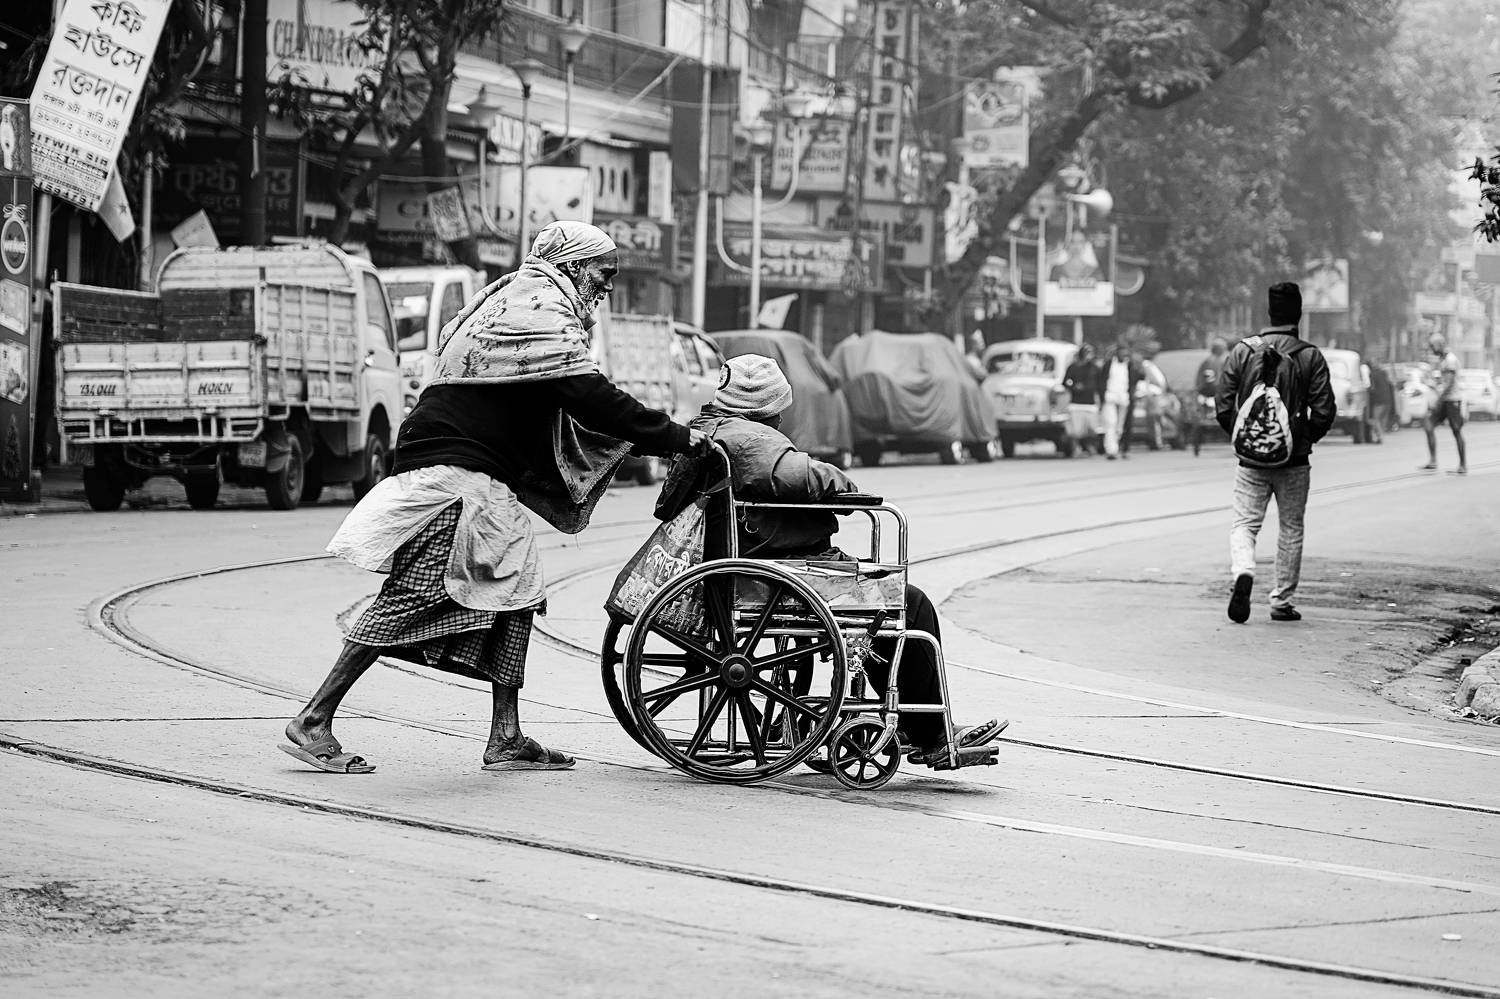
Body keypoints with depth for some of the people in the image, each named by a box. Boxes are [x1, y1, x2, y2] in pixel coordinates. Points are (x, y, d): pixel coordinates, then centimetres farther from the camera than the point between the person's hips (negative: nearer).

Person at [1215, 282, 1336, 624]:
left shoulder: (1243, 351, -2)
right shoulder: (1310, 357, -5)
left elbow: (1223, 407, -3)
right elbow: (1325, 412, -8)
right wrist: (1306, 439, 11)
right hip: (1294, 461, 0)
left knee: (1244, 524, 5)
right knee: (1291, 529, 13)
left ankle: (1243, 572, -24)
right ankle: (1282, 601, 15)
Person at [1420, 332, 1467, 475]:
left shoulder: (1451, 359, -16)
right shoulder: (1441, 359, 14)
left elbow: (1449, 384, -20)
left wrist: (1437, 403, -21)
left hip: (1452, 400, -9)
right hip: (1443, 400, 9)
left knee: (1457, 432, -1)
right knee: (1429, 426, -3)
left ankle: (1463, 467, 6)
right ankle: (1432, 462, -4)